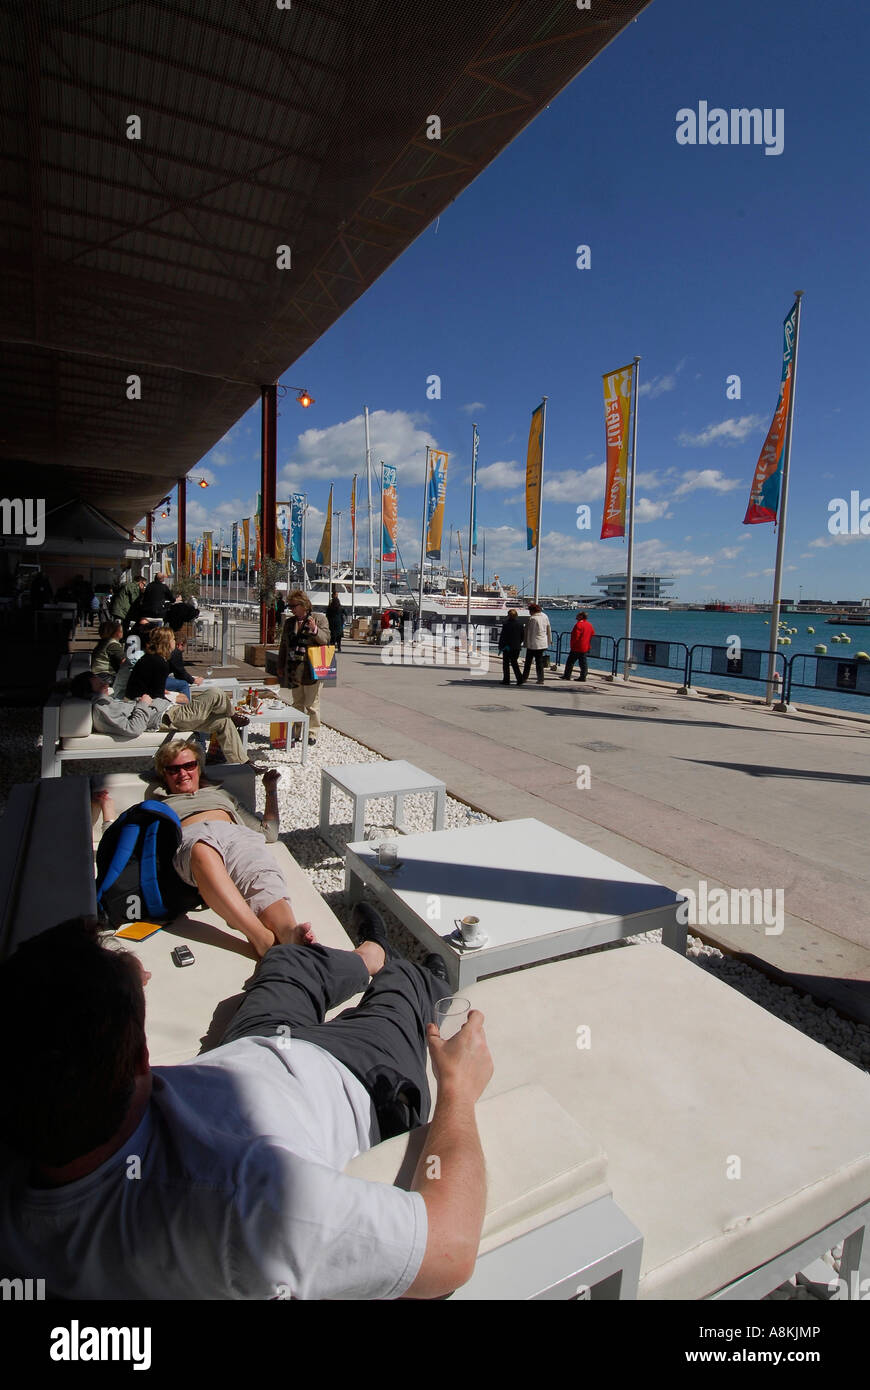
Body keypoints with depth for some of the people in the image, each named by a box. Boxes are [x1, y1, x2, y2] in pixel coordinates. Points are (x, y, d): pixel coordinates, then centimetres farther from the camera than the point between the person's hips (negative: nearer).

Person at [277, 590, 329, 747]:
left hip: (311, 670, -5)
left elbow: (325, 639, -7)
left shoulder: (319, 618, 0)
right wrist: (280, 666, 17)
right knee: (297, 703, 12)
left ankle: (312, 733, 9)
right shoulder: (289, 622, 14)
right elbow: (283, 645, 19)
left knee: (312, 703, 0)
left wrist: (315, 629, -24)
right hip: (293, 670, 5)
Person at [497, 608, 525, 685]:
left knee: (506, 663, 7)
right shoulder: (520, 624, 0)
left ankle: (506, 680, 8)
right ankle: (519, 679, 3)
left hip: (507, 647, -4)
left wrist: (500, 646, -3)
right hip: (517, 647, 4)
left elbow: (502, 636, -10)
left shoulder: (506, 624, -12)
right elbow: (523, 636, 6)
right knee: (514, 662, 15)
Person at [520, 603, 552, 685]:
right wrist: (549, 641, 23)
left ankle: (525, 677, 19)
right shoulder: (545, 616, 6)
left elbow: (528, 632, -12)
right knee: (540, 661, 8)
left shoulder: (532, 619, -15)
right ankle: (541, 679, 3)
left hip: (532, 644, -5)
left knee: (528, 661, 9)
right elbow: (549, 630, 14)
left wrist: (525, 643, -5)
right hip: (543, 643, 6)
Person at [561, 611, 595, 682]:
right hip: (586, 648, 8)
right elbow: (592, 635, 16)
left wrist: (572, 645, -7)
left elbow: (576, 636, -18)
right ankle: (583, 677, 6)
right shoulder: (590, 625, 11)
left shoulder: (579, 624, -15)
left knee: (570, 661, 1)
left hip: (577, 648, -8)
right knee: (583, 663, 7)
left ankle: (567, 676, 4)